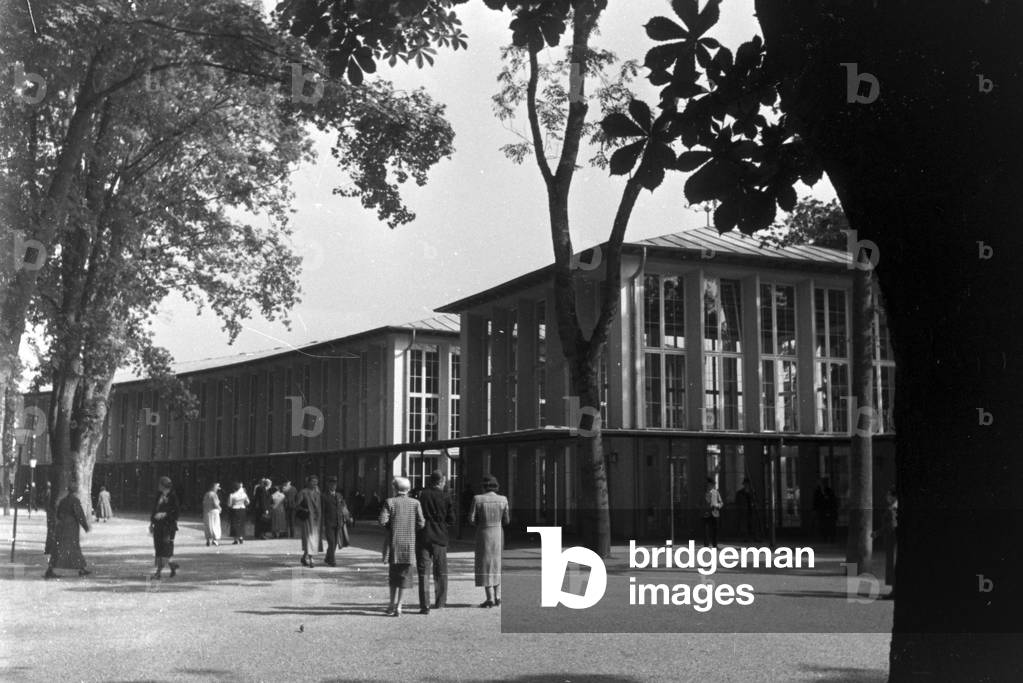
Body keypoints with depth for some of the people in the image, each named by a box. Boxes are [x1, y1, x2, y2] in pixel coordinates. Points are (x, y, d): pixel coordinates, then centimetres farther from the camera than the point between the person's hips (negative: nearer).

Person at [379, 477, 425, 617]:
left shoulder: (389, 502, -4)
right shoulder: (415, 503, -1)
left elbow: (382, 521, -12)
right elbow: (421, 524, -4)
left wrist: (390, 527, 9)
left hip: (393, 543, 0)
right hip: (409, 544, 0)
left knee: (393, 573, 15)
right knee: (404, 574, 5)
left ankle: (393, 604, 13)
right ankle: (398, 606, 2)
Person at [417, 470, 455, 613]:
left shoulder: (422, 495, -5)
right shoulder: (446, 498, -4)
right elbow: (451, 520, -1)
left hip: (423, 537, -1)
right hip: (440, 537, 1)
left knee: (423, 572, 0)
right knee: (441, 572, 16)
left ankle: (424, 605, -6)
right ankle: (440, 601, 22)